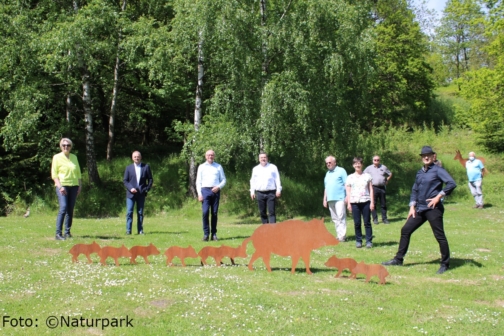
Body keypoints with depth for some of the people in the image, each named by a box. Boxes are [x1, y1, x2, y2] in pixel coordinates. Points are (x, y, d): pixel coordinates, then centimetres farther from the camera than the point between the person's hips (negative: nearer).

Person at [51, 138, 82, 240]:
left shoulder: (74, 157, 15)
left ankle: (67, 232, 12)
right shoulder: (57, 157, 3)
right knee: (63, 208, -17)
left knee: (70, 210, 4)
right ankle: (58, 233, -15)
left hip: (73, 186, 4)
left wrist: (80, 186, 9)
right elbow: (54, 174, -2)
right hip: (62, 186, -4)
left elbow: (78, 173, 19)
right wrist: (60, 186, -13)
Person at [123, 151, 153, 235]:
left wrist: (147, 189, -5)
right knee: (129, 212, -5)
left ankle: (140, 230, 10)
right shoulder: (128, 168, 7)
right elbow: (125, 180, 5)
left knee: (140, 212, 4)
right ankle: (128, 230, -1)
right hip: (131, 193, 0)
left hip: (141, 193, 0)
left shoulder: (146, 167, 5)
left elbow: (150, 179, 7)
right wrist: (130, 188, -10)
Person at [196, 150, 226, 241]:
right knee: (205, 212, -12)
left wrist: (218, 187, -6)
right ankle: (206, 234, -8)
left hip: (215, 191, 1)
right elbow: (198, 181, 8)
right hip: (205, 190, -1)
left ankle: (214, 234, 6)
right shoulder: (201, 167, 12)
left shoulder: (218, 167, 14)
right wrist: (199, 194, -3)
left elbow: (223, 180, 14)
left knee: (215, 213, 1)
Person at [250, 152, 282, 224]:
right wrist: (252, 191, 9)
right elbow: (253, 181, 18)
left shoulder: (273, 167, 8)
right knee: (262, 212, 4)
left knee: (272, 212, -8)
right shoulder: (255, 169, 15)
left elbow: (277, 179, 6)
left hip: (271, 193, -3)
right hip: (260, 193, 3)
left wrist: (278, 190, -2)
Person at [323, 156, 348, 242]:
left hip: (340, 198, -7)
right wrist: (324, 199, 18)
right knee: (335, 218, 6)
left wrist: (347, 196, -11)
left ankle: (342, 236, -11)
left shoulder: (341, 171, 1)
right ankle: (338, 235, 10)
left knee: (341, 217, -10)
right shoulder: (327, 173, 20)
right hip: (330, 199, 7)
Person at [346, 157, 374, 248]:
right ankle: (358, 241, 8)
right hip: (354, 202, 0)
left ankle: (369, 241, 2)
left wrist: (372, 202, 0)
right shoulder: (350, 177, 9)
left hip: (366, 201, 0)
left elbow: (371, 190, 8)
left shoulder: (367, 176, 9)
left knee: (367, 222, -1)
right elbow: (348, 192, 9)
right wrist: (348, 203, 1)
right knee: (357, 223, 2)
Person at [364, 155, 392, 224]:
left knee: (383, 204, 4)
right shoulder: (369, 168, 6)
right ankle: (375, 219, 3)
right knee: (373, 204, -3)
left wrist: (386, 181, 10)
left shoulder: (383, 167, 10)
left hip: (382, 188, 2)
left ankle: (384, 218, 9)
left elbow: (390, 174, 20)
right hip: (374, 188, -2)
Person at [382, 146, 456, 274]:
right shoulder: (420, 173, 16)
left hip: (433, 209, -7)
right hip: (420, 209, 8)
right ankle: (398, 259, 14)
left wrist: (439, 196, -21)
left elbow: (452, 184, -18)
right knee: (405, 230, 6)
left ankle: (445, 264, 12)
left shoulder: (437, 170, -6)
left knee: (439, 236, -3)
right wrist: (412, 207, 10)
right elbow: (414, 190, 19)